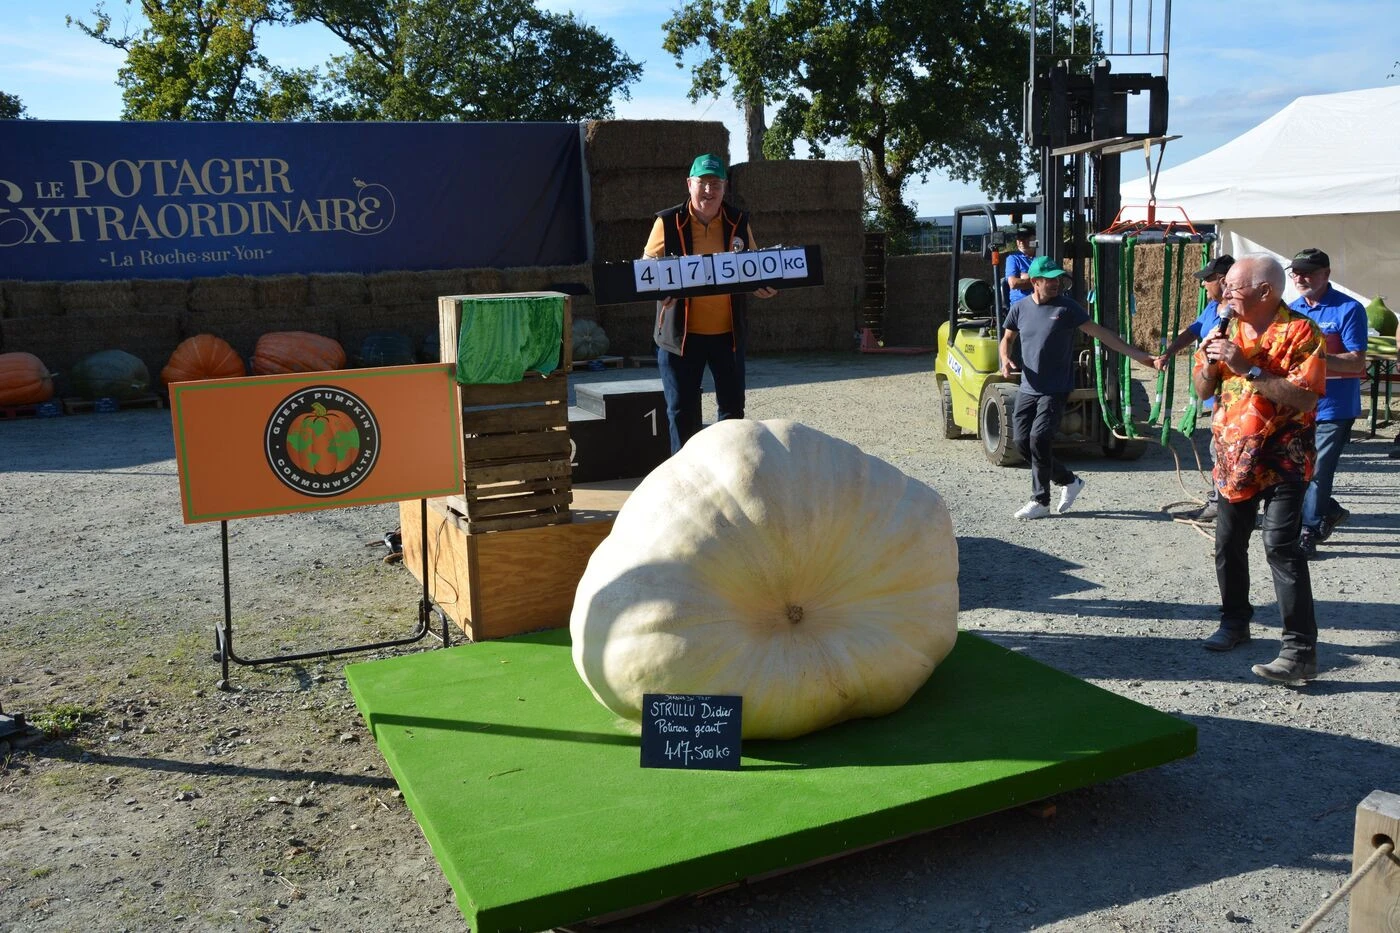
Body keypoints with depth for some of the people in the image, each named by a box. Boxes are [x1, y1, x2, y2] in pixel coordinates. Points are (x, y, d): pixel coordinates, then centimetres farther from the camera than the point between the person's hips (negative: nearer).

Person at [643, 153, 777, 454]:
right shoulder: (667, 223, -5)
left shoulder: (739, 222, 4)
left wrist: (763, 286, -7)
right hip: (681, 333, -3)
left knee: (732, 406, 12)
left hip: (728, 332, 3)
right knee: (682, 411, 3)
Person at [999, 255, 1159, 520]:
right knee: (1022, 441, 2)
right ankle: (1069, 481, 22)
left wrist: (1137, 354, -9)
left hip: (1055, 391, -5)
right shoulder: (1020, 308, 4)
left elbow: (1100, 333, -6)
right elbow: (1007, 339, 18)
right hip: (1027, 389, 5)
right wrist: (1005, 359, -4)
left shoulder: (1067, 307, -6)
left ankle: (1041, 501, 0)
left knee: (1039, 439, -15)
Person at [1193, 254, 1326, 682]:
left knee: (1281, 547, -15)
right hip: (1234, 458, 7)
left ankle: (1300, 650, -12)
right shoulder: (1228, 330, 8)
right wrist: (1210, 360, -11)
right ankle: (1234, 622, 32)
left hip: (1282, 459, -7)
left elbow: (1304, 396, -24)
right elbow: (1203, 390, 9)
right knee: (1228, 545, 14)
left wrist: (1248, 368, -26)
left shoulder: (1299, 332, -12)